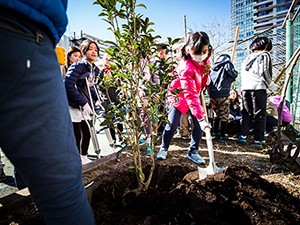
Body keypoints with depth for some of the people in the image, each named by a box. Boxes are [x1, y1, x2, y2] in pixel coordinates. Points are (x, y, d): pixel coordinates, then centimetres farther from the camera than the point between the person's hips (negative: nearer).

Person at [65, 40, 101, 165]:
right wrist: (83, 103, -24)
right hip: (74, 106, -8)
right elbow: (69, 85, -22)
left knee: (87, 133, 11)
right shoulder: (78, 66, -13)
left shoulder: (94, 69, 11)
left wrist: (96, 100, 6)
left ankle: (84, 158, 27)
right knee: (77, 136, -1)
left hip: (85, 107, 8)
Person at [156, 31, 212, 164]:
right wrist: (200, 116, -46)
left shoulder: (205, 59, -13)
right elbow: (190, 95, -42)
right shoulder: (186, 67, -36)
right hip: (180, 95, -6)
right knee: (172, 125, -6)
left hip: (195, 95, 6)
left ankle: (193, 152, 17)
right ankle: (164, 148, 21)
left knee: (199, 126, -2)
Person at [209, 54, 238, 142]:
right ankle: (222, 136, 5)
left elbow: (209, 78, 18)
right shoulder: (227, 63, 2)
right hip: (223, 93, -6)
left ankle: (215, 132, 27)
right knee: (224, 115, 3)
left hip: (212, 93, 6)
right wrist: (235, 72, 12)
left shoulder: (213, 66, 20)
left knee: (216, 113, 20)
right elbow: (233, 75, -9)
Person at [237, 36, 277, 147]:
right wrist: (271, 85, 1)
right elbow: (264, 72, -8)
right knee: (259, 115, 1)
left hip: (245, 88, 5)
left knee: (247, 113, 11)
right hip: (258, 88, -5)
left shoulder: (248, 57, 22)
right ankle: (258, 140, 3)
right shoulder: (264, 55, 4)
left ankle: (243, 135, 1)